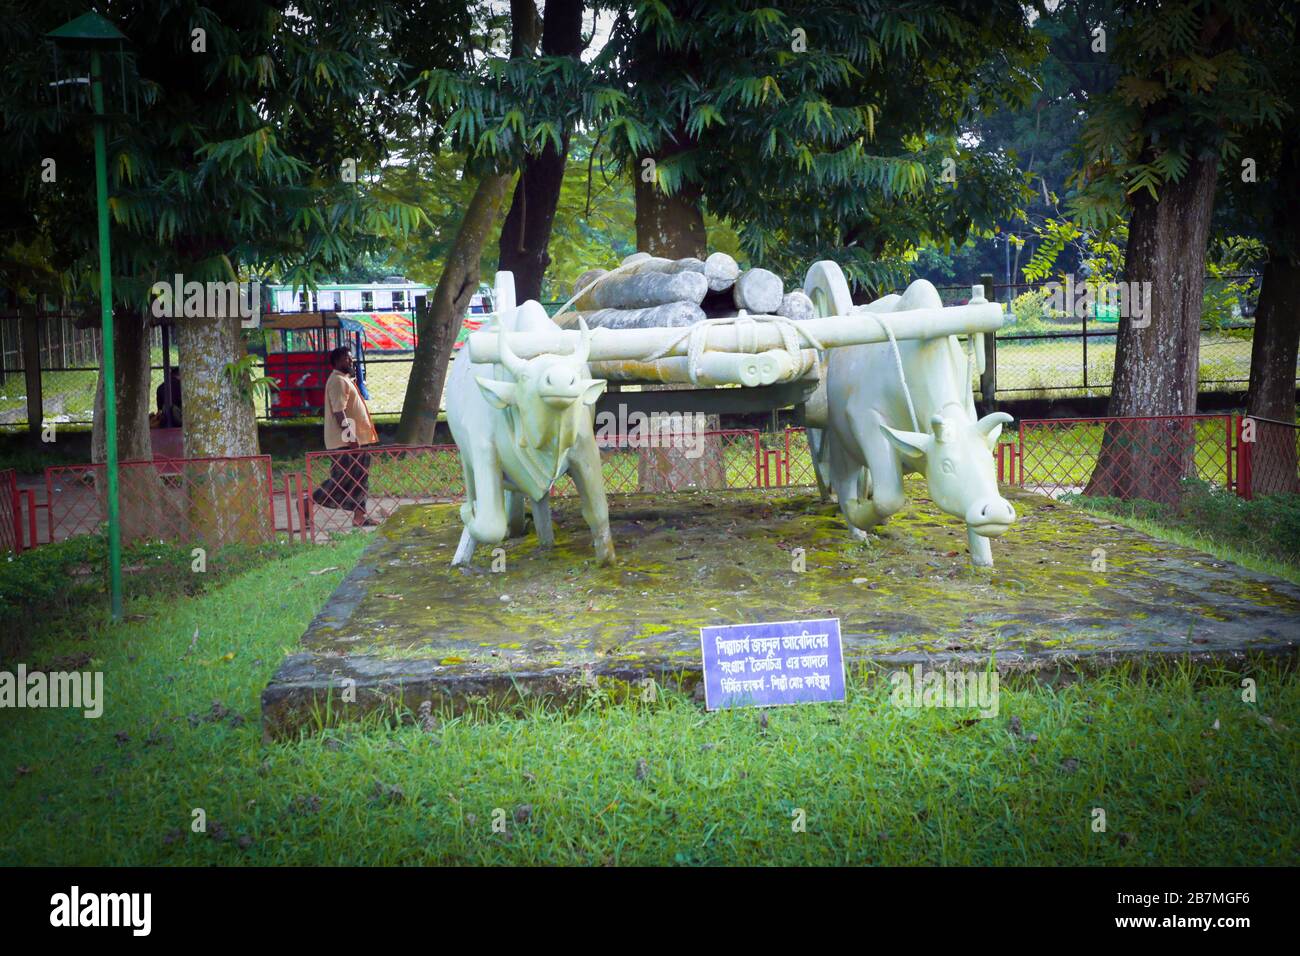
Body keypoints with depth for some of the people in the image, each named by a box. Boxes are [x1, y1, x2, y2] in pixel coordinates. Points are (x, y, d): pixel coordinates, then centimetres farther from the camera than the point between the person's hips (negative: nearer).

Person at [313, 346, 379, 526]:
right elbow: (338, 411, -23)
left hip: (356, 439, 10)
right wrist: (350, 436, -27)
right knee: (343, 478, -8)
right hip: (345, 441, -10)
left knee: (359, 478, 9)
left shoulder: (345, 379, 19)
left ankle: (359, 516, 10)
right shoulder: (337, 381, -13)